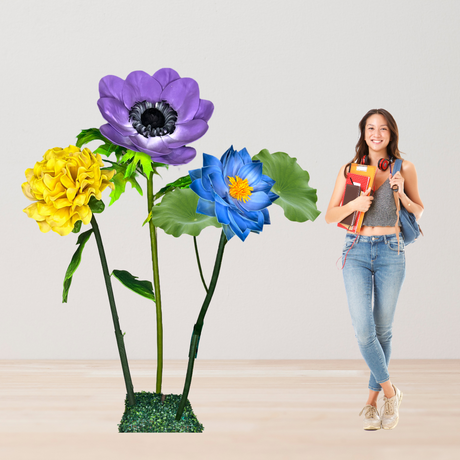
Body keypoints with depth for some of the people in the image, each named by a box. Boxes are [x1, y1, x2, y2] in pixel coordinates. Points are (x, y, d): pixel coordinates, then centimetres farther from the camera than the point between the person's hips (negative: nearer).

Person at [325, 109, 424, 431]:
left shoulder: (404, 169, 3)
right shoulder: (349, 170, 4)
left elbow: (419, 212, 11)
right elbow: (330, 216, 5)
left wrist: (401, 194, -8)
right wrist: (354, 204, -14)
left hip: (391, 252, 0)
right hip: (357, 251, 0)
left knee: (383, 330, 5)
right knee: (363, 329, -11)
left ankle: (372, 401, 18)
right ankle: (390, 391, 7)